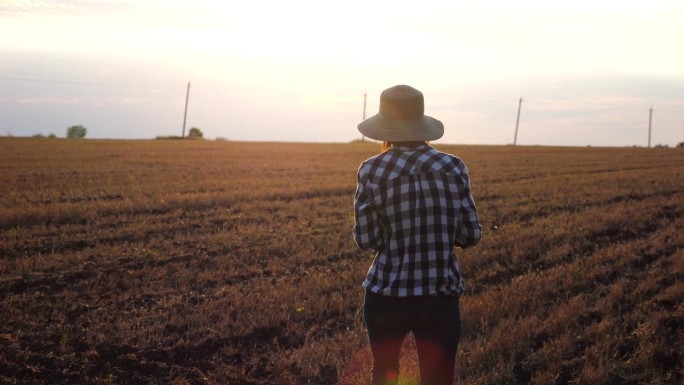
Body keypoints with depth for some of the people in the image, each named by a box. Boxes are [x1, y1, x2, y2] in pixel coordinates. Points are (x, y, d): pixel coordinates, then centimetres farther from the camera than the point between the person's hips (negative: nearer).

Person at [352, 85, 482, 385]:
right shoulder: (453, 168, -3)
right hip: (440, 297, 0)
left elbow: (366, 240, -7)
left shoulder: (372, 171, -8)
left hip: (386, 295, 0)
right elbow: (471, 235, 1)